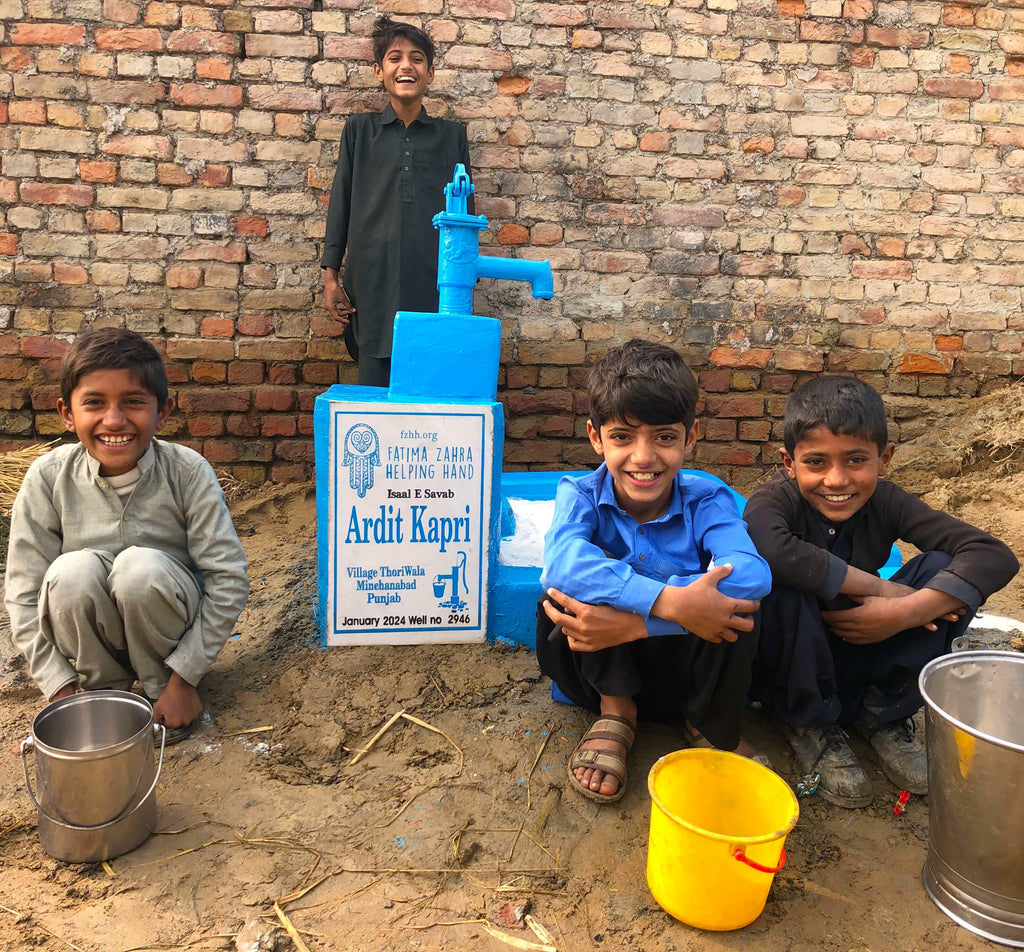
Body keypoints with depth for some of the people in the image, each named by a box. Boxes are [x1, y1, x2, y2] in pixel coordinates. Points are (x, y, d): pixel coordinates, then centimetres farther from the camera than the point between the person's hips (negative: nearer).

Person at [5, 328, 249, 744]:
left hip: (164, 621, -1)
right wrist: (60, 687, -13)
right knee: (73, 570, -29)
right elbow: (24, 595, -9)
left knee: (141, 566, -31)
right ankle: (103, 689, -1)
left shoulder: (187, 472, -18)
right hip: (90, 632, 1)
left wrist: (184, 677, -17)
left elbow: (229, 579, -17)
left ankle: (161, 686, -3)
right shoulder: (48, 478, -13)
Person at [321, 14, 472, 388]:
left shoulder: (452, 135, 12)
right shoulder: (359, 130, 12)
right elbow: (340, 202, 11)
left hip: (435, 284, 0)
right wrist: (331, 275, 4)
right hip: (374, 281, 0)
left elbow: (465, 209, 14)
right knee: (374, 382, 0)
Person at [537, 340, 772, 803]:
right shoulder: (581, 495, -15)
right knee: (572, 586, -27)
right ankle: (615, 712, -6)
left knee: (731, 596, -30)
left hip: (682, 673, 0)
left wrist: (634, 619, -45)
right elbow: (562, 561, -39)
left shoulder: (705, 500, -14)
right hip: (604, 670, 0)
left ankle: (713, 727, -2)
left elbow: (753, 573, -37)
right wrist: (667, 602, -49)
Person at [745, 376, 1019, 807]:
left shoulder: (885, 503, -11)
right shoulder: (774, 500, -21)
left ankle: (883, 715, 1)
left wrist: (905, 613, -32)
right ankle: (808, 722, -7)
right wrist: (877, 588, -35)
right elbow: (771, 549, -47)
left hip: (857, 662, 3)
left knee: (944, 570, -17)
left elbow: (995, 556, -19)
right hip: (784, 670, -3)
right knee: (780, 585, -35)